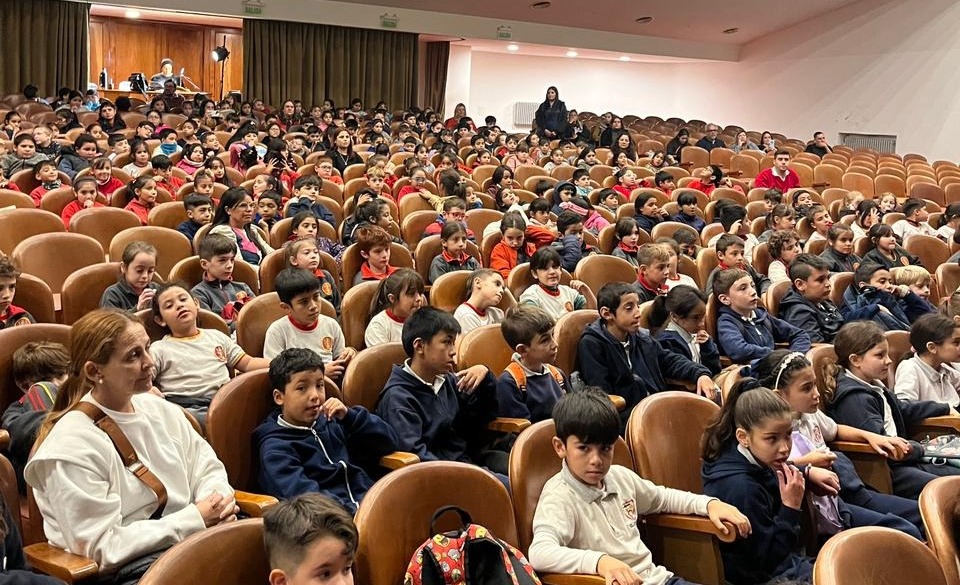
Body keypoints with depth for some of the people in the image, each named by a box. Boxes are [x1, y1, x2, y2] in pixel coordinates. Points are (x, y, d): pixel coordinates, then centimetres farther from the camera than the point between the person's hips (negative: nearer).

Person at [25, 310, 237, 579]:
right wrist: (195, 518, -18)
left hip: (189, 537, 7)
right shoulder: (71, 445, -15)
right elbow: (103, 547, -17)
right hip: (127, 568, -7)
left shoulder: (161, 410, 9)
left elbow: (206, 467, 15)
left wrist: (218, 500, -10)